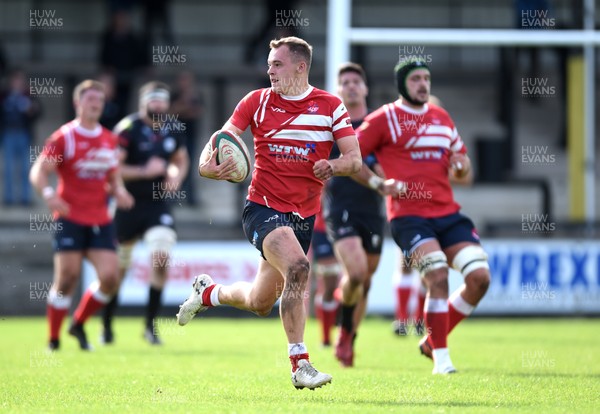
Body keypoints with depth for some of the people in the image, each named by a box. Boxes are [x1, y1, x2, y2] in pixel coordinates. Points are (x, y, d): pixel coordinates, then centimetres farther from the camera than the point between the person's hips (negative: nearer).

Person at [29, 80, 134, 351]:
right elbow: (38, 171, -8)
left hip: (101, 221, 5)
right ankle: (53, 339, 5)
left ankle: (79, 324, 16)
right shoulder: (64, 137, -5)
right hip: (70, 219, -5)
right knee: (67, 278, -9)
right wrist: (48, 193, -27)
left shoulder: (109, 140, 12)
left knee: (109, 278, -8)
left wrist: (119, 192, 1)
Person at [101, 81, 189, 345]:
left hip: (159, 204, 3)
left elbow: (181, 160, 24)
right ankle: (107, 325, 25)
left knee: (161, 258, -15)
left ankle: (151, 324, -5)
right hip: (129, 204, -3)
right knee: (118, 268, 8)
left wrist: (176, 176, 3)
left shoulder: (173, 130, 6)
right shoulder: (128, 129, -11)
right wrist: (144, 171, -23)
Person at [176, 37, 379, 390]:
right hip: (264, 208, -3)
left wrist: (334, 166, -24)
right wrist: (208, 165, -25)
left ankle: (208, 292, 42)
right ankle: (300, 364, -24)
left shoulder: (330, 106, 1)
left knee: (260, 304, 10)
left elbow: (355, 158, -1)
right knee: (298, 268, -30)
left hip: (305, 215, 3)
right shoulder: (258, 101, 0)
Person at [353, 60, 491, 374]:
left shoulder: (442, 118, 18)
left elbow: (466, 176, 23)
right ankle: (441, 358, -13)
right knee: (438, 277, -24)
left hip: (447, 212, 6)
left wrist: (461, 167, -1)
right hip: (409, 215, -6)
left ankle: (432, 342, 10)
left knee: (480, 277, -8)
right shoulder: (384, 118, 1)